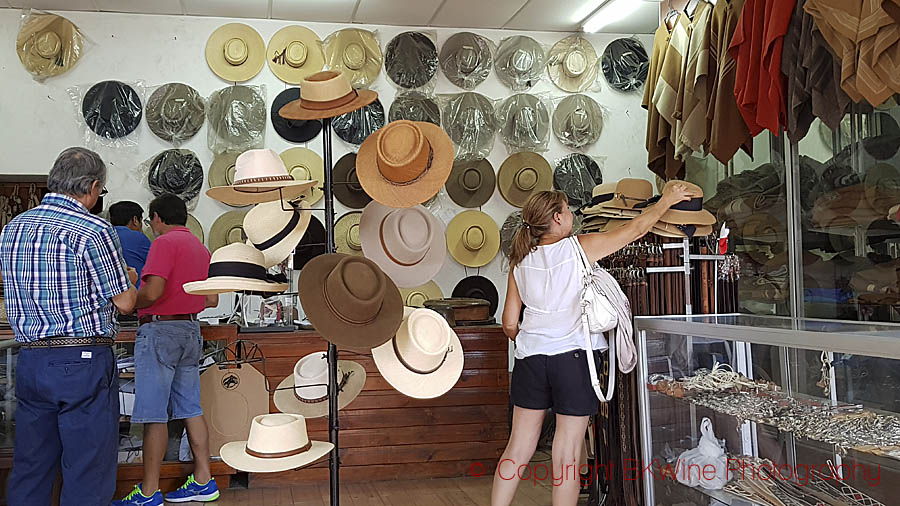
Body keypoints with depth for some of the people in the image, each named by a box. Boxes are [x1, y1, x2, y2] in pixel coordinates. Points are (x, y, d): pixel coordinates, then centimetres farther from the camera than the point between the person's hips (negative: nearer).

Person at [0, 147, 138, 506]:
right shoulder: (93, 230, -12)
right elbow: (124, 303, -7)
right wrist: (127, 279, 14)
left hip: (30, 360, 7)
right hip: (83, 362, -7)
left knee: (29, 468, 16)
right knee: (87, 475, 2)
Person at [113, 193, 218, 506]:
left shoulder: (164, 242, -10)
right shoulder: (200, 247, 16)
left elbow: (153, 292, -21)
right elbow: (212, 300, 17)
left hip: (160, 330, -8)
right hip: (191, 330, 9)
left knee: (154, 415, -3)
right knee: (190, 409, 12)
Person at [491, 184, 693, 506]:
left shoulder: (521, 262, 6)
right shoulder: (580, 248, -6)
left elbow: (510, 325, 8)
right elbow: (635, 229, 4)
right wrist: (666, 201, 18)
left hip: (530, 357, 4)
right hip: (573, 355, -4)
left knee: (518, 448, 14)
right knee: (567, 457, 4)